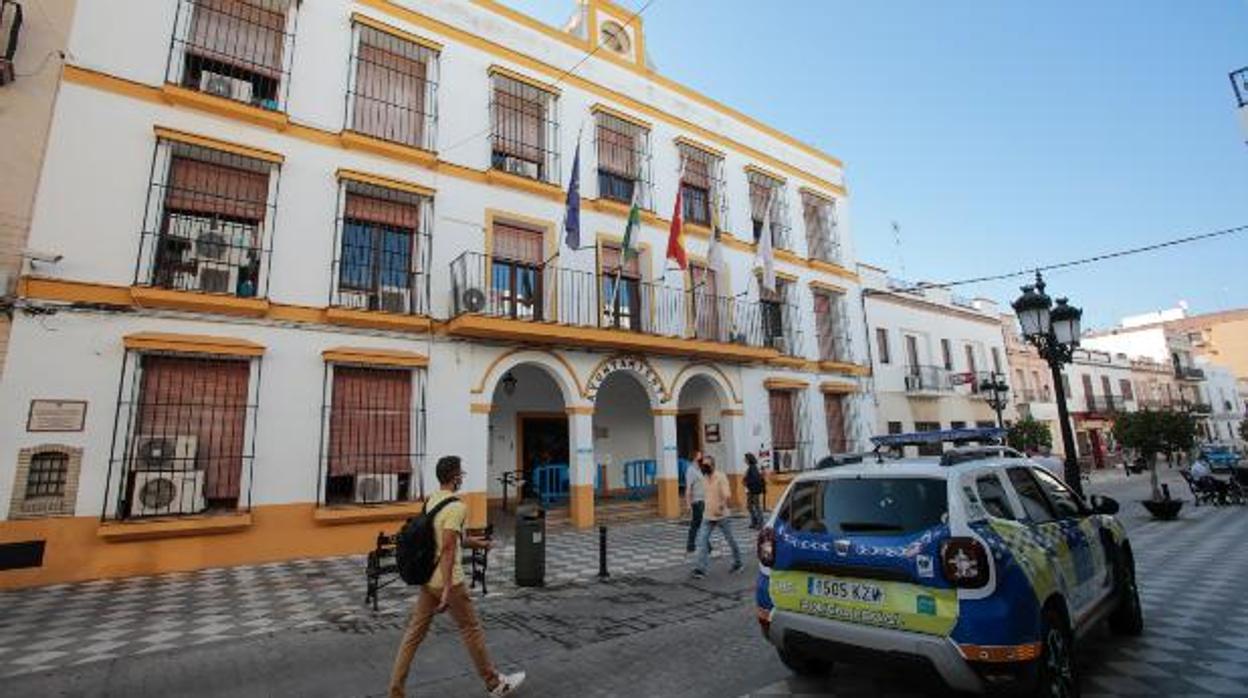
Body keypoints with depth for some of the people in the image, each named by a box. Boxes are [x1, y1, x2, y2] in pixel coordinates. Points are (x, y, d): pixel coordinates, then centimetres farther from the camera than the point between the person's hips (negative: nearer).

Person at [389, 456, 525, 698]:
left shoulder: (430, 501, 8)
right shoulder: (456, 507, -21)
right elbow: (447, 549, -27)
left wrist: (472, 542, 30)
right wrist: (447, 589, -27)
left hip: (426, 579, 8)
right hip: (447, 581, -8)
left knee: (414, 632, 14)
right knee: (471, 629, 6)